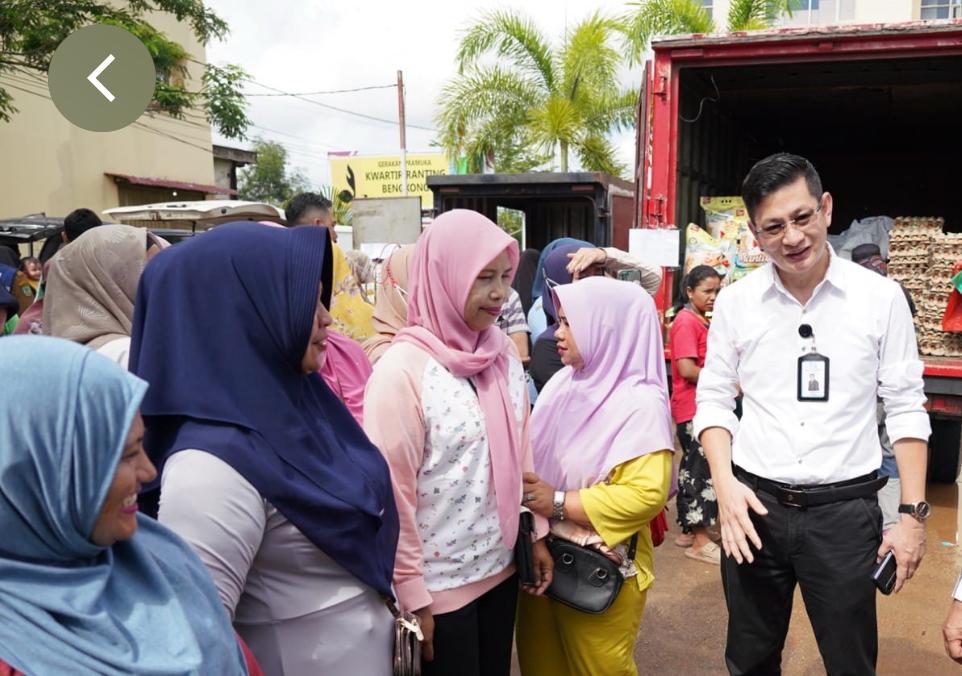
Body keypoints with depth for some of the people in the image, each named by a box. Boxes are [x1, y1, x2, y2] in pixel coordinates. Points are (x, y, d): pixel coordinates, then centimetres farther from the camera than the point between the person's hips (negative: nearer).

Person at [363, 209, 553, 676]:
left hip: (501, 567, 6)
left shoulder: (504, 354, 0)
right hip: (439, 584, -6)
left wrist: (538, 533, 9)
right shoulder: (403, 369, -19)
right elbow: (391, 491, -17)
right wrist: (412, 594, -14)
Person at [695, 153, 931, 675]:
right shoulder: (734, 302, -2)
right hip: (754, 505, 1)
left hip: (845, 510, -1)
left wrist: (913, 514, -3)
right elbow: (713, 399, 4)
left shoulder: (881, 297, -5)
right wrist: (725, 484, -9)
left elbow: (905, 408, 0)